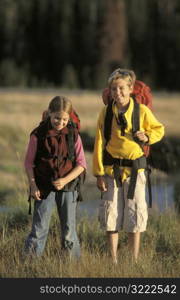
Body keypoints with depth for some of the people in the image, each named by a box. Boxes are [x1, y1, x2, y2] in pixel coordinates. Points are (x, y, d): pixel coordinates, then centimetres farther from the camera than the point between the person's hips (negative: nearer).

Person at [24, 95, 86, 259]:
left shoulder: (73, 135, -1)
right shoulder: (38, 135, -5)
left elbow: (81, 164, -1)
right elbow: (29, 163, 2)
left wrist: (65, 180, -14)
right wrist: (33, 185, -8)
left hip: (68, 187, 1)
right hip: (44, 188, -1)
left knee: (69, 229, 7)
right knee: (39, 228, -4)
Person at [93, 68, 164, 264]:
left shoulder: (142, 111, -4)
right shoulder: (106, 113, -1)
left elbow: (159, 129, 11)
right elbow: (99, 144, 0)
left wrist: (147, 137, -11)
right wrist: (99, 173, -4)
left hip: (135, 169, -1)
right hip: (111, 170, 1)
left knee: (135, 217, 3)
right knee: (111, 217, 5)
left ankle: (134, 261, 14)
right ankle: (113, 262, 16)